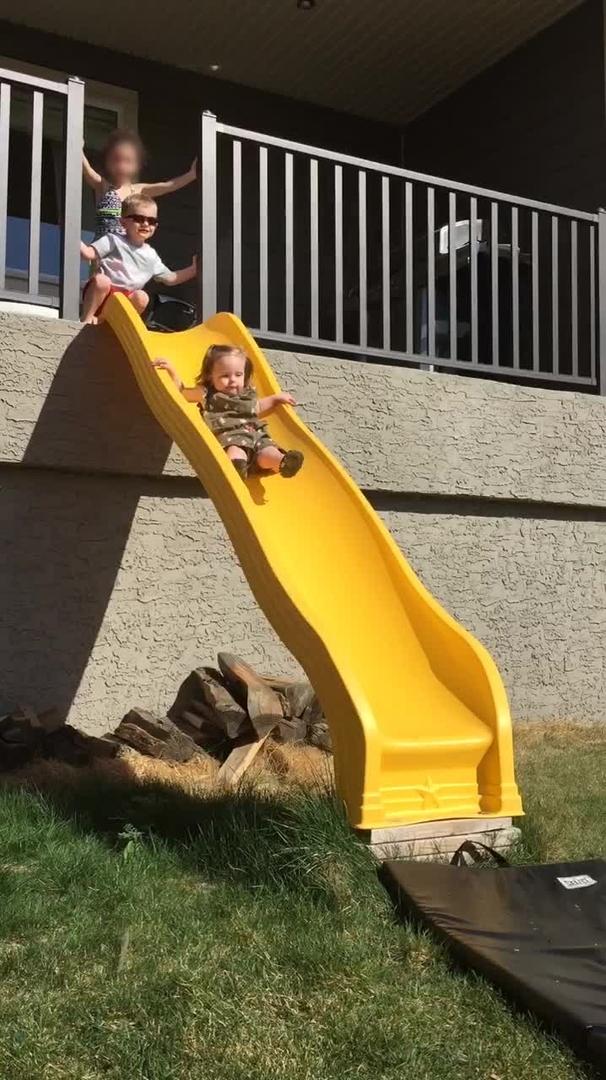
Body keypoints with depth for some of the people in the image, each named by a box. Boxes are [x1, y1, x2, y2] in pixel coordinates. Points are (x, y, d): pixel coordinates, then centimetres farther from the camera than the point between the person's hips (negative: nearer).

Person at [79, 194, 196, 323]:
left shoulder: (151, 256, 14)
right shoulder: (114, 240, 1)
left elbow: (169, 278, 18)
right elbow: (88, 253, -6)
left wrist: (192, 270, 8)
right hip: (100, 294, -3)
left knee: (142, 297, -27)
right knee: (101, 279, -36)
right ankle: (87, 316, -19)